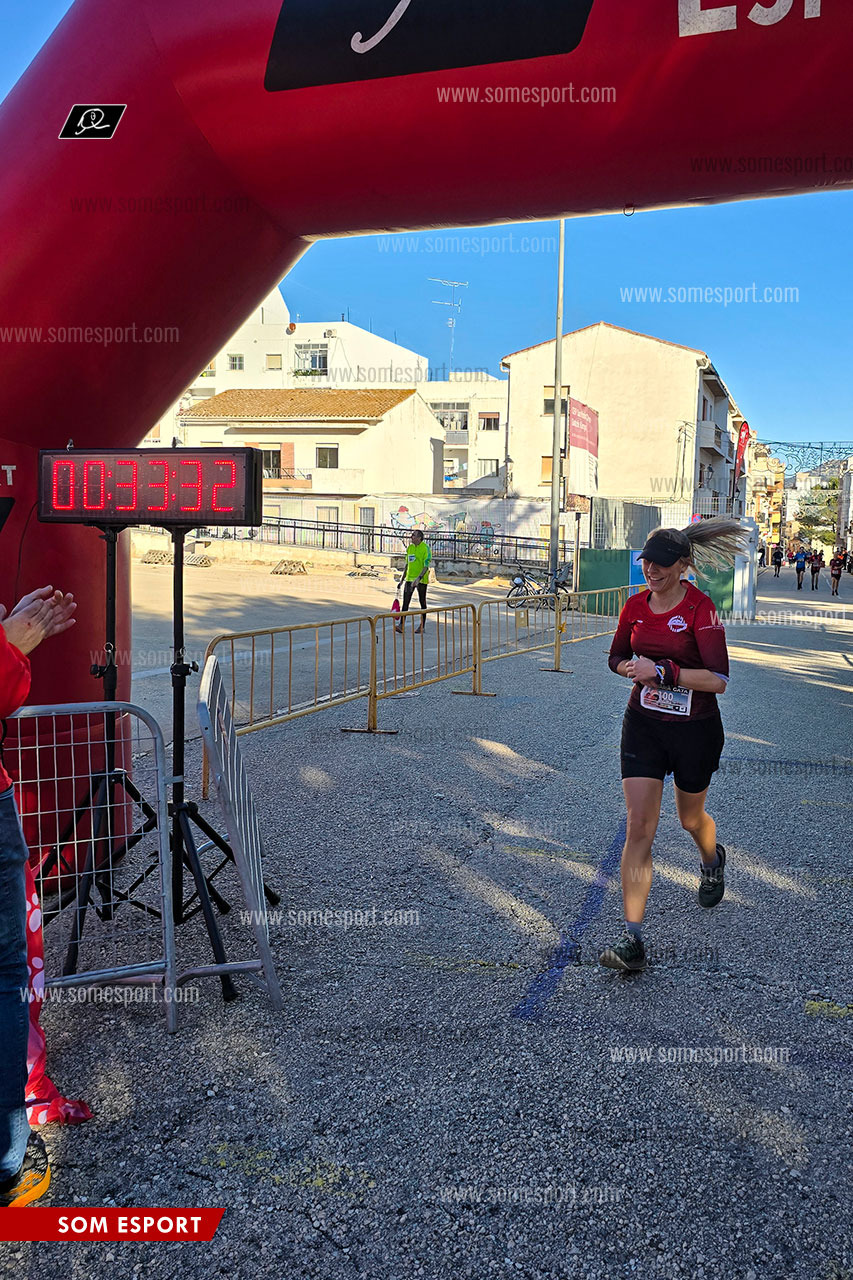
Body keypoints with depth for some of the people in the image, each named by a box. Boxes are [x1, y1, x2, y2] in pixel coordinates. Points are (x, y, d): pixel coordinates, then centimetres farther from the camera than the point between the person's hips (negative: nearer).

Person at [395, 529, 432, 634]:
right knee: (405, 601, -5)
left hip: (421, 579, -5)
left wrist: (419, 578, -29)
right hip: (409, 578, 5)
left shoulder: (425, 548, -10)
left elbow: (426, 566, -17)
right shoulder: (409, 548, 10)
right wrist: (402, 580, 17)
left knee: (422, 602, 6)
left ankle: (422, 626, 14)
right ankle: (401, 624, -10)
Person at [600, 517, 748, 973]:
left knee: (690, 818, 19)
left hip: (695, 729, -3)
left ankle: (712, 859, 58)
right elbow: (617, 657, 15)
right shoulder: (635, 606, 0)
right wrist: (633, 669, -7)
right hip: (643, 725, 3)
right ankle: (632, 940, -9)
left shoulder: (700, 608, -16)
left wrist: (664, 671, -27)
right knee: (639, 827, -8)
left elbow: (718, 679, -21)